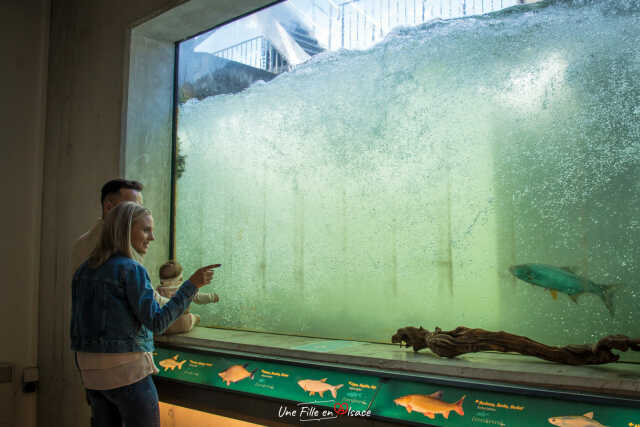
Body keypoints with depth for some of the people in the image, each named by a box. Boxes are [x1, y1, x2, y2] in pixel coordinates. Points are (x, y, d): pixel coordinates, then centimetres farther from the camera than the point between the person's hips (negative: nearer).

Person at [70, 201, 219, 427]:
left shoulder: (84, 271, 9)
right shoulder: (131, 270, -14)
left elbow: (76, 329, 11)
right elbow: (156, 321, -17)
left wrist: (87, 381, 18)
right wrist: (192, 284, -17)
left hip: (92, 370, 8)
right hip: (127, 370, -8)